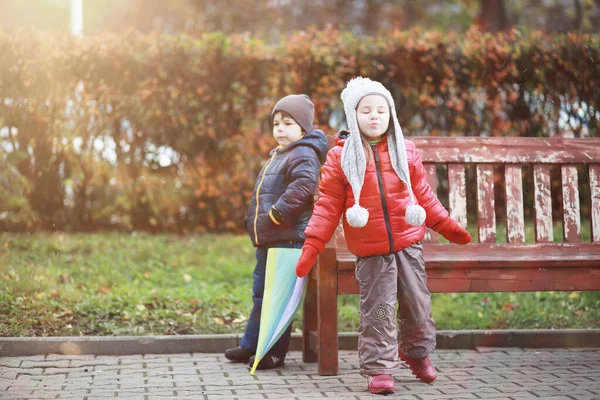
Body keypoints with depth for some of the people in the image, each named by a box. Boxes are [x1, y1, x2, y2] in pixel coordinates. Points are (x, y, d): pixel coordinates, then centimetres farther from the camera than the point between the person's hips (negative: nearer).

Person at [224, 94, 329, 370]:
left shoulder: (303, 155, -10)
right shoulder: (277, 156, 22)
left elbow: (303, 185, -27)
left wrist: (276, 213, -24)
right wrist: (254, 220, 19)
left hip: (288, 238, -10)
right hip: (267, 239, 10)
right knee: (261, 293, 18)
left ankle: (275, 352, 3)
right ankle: (250, 345, 28)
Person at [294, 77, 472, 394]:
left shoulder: (405, 151, 5)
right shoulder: (340, 156, -3)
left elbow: (423, 195, 14)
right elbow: (328, 204, -3)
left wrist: (447, 226, 16)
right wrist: (311, 245, -11)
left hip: (408, 243, 3)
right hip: (370, 251, -3)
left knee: (417, 303, 12)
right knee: (377, 310, -1)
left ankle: (417, 351, 35)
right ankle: (378, 368, 11)